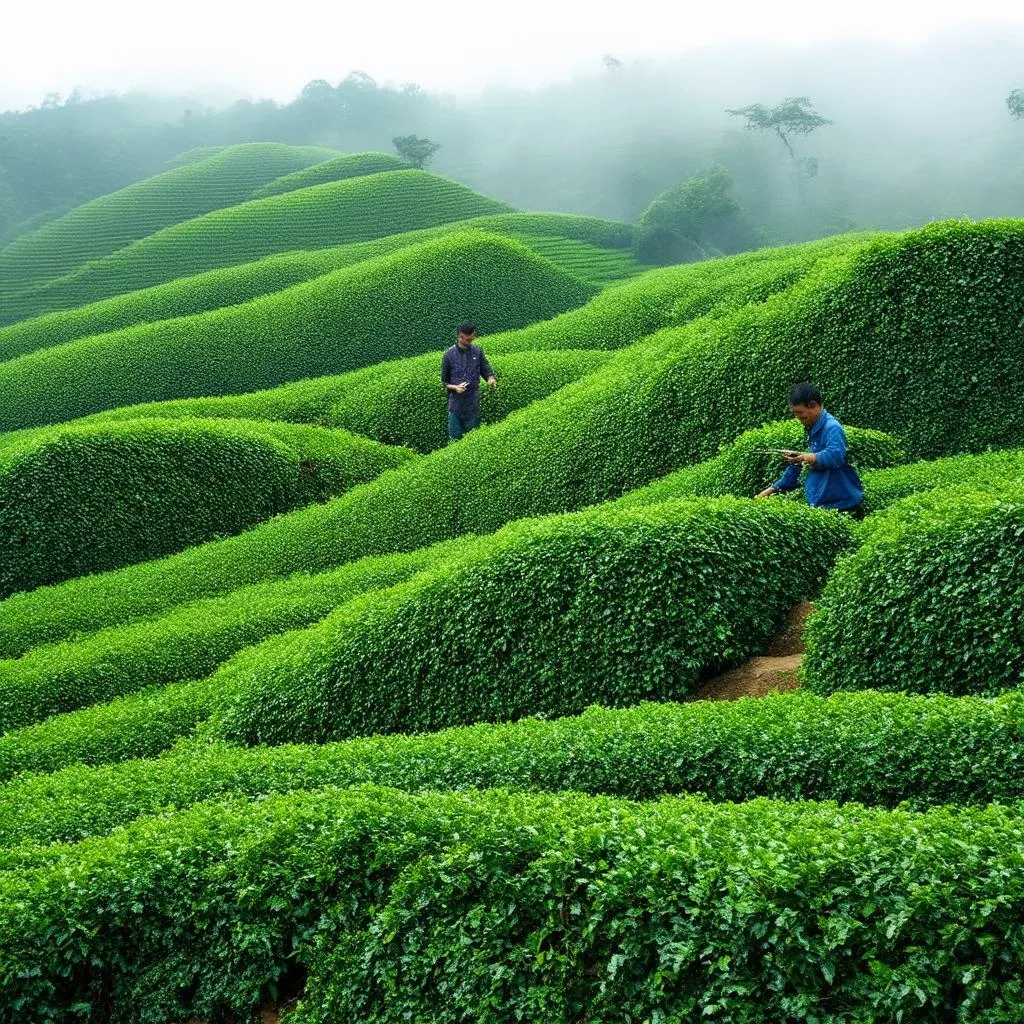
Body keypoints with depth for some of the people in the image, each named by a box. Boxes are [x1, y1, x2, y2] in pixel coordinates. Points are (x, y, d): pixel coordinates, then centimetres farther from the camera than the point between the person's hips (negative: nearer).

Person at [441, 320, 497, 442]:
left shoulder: (478, 352, -1)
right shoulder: (449, 354, -7)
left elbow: (486, 370, 1)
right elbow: (444, 381, 0)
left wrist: (491, 379, -23)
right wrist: (455, 387, -21)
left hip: (473, 404, 2)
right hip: (456, 404, -2)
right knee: (455, 438, 4)